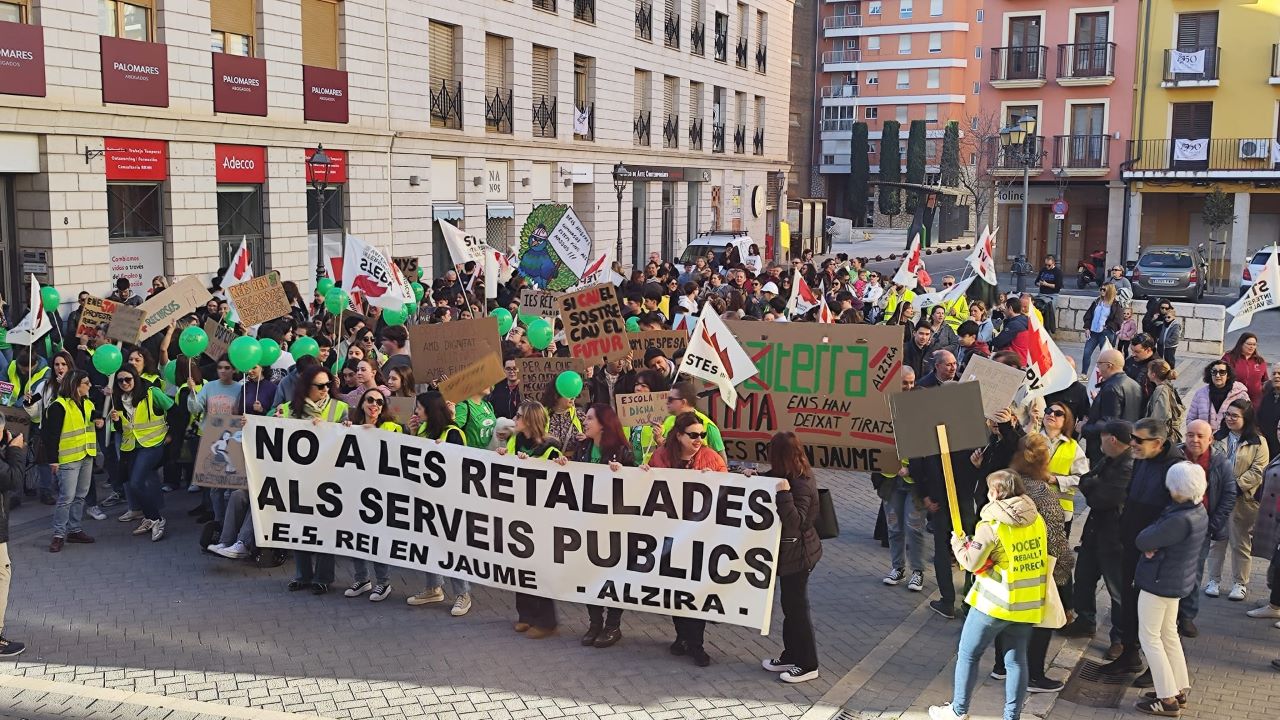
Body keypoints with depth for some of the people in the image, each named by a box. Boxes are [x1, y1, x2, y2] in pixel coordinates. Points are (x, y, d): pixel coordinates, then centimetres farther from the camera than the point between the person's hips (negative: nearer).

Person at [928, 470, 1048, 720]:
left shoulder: (991, 526, -18)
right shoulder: (1037, 520, 0)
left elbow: (972, 562, -14)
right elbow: (1041, 553, 11)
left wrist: (959, 543, 5)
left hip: (995, 603, -5)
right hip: (1027, 603, 6)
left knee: (968, 654, 11)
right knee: (1016, 660, 12)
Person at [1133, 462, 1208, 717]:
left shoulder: (1181, 520, -31)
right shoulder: (1198, 511, 0)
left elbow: (1141, 541, -26)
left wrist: (1153, 532, -8)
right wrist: (1154, 544, -13)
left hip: (1159, 581, -9)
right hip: (1178, 580, 9)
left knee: (1150, 637, 3)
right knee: (1169, 633, 21)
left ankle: (1167, 699, 7)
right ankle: (1179, 689, 30)